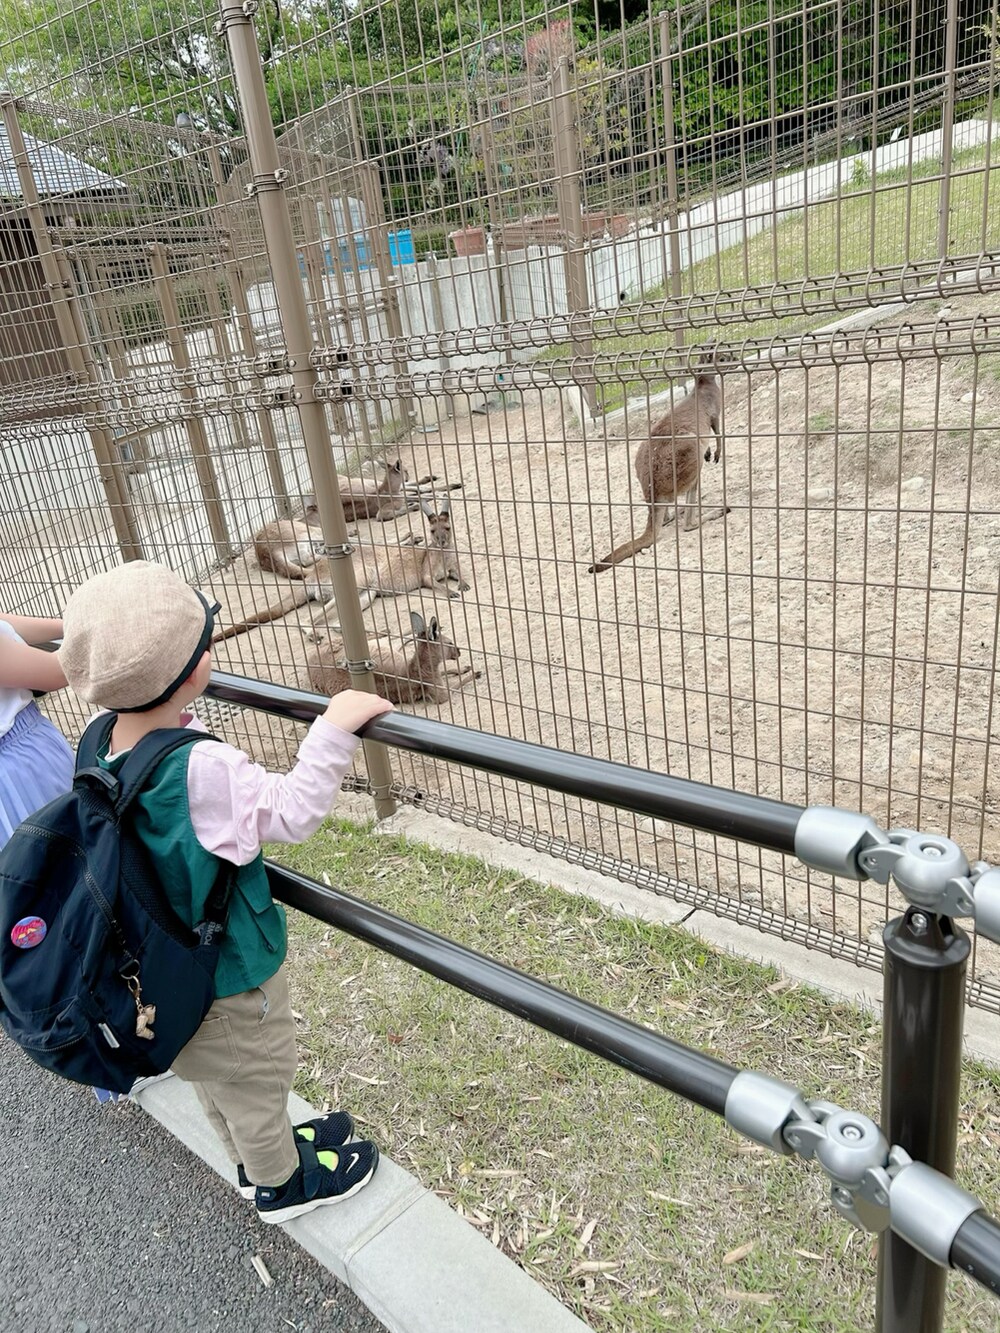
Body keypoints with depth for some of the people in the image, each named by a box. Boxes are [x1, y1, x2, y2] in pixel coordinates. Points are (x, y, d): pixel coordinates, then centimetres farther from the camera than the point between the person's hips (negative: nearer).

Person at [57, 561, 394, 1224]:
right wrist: (334, 728, -34)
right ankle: (281, 1183, 46)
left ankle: (258, 1154, 56)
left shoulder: (101, 743, -12)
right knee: (256, 1079, 20)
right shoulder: (202, 769, -38)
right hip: (229, 972, -8)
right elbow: (294, 813, -34)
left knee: (216, 1075, 30)